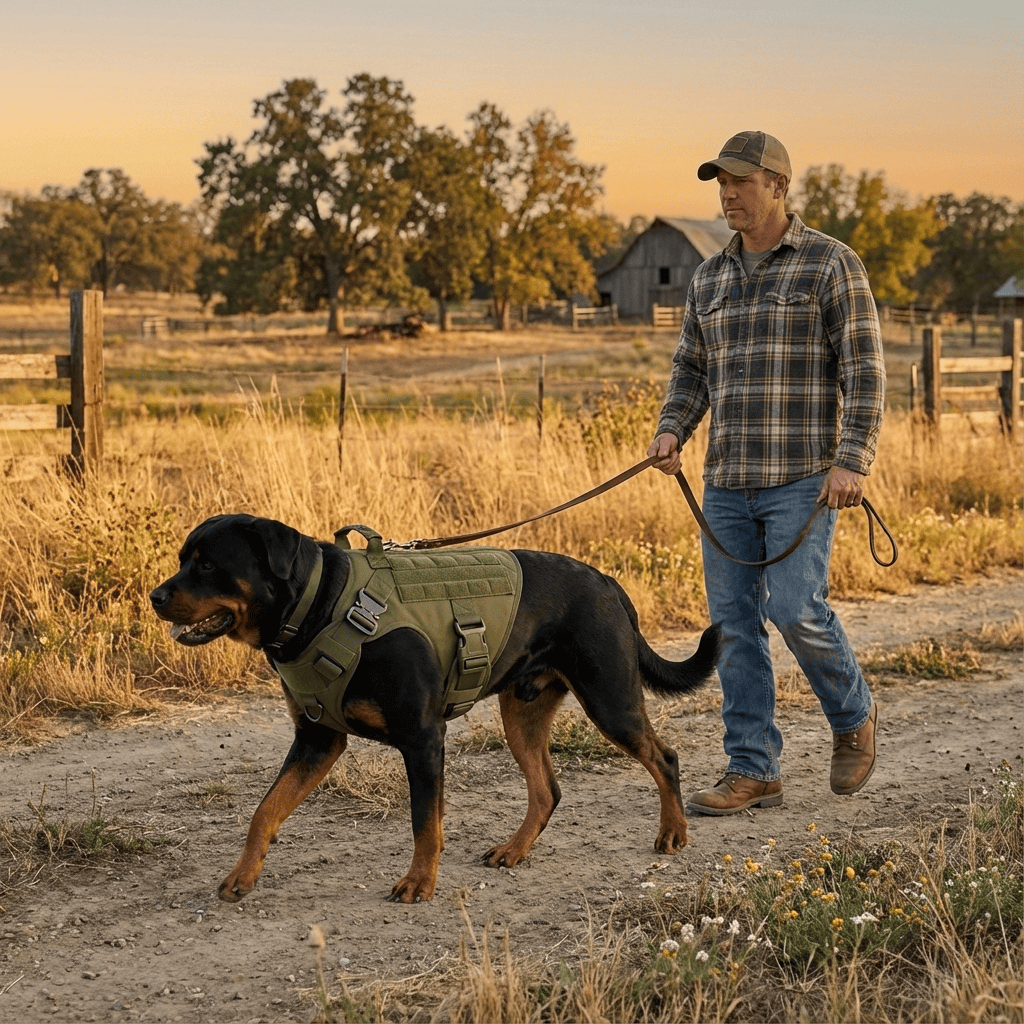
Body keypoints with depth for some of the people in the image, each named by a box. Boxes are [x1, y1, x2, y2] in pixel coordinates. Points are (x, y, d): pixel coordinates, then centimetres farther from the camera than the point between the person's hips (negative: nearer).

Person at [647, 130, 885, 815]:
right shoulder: (710, 278, 14)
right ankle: (753, 772, 10)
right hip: (727, 482, 6)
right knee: (734, 624, 3)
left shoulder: (832, 264, -2)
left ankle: (854, 717, 14)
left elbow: (864, 370, -6)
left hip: (803, 479, -6)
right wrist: (671, 429, 1)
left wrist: (852, 460, -16)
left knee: (796, 609, -15)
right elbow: (692, 368, 20)